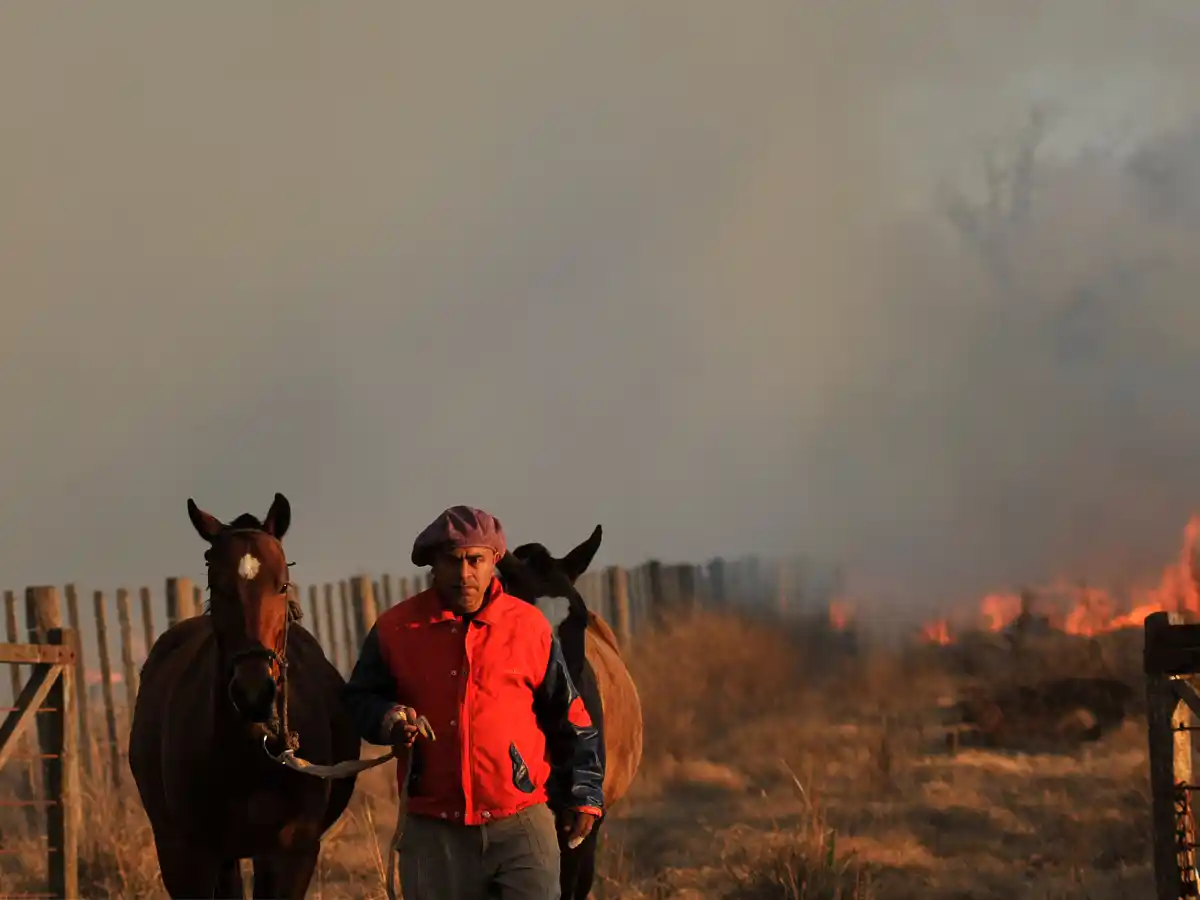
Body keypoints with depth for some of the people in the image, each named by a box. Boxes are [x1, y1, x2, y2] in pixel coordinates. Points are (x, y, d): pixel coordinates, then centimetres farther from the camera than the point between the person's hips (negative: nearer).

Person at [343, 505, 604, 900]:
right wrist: (387, 719, -9)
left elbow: (569, 717, 8)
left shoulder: (529, 626, 0)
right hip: (434, 832, 1)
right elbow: (359, 697, 14)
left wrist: (584, 795, 7)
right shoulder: (396, 629, 1)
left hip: (519, 824, -1)